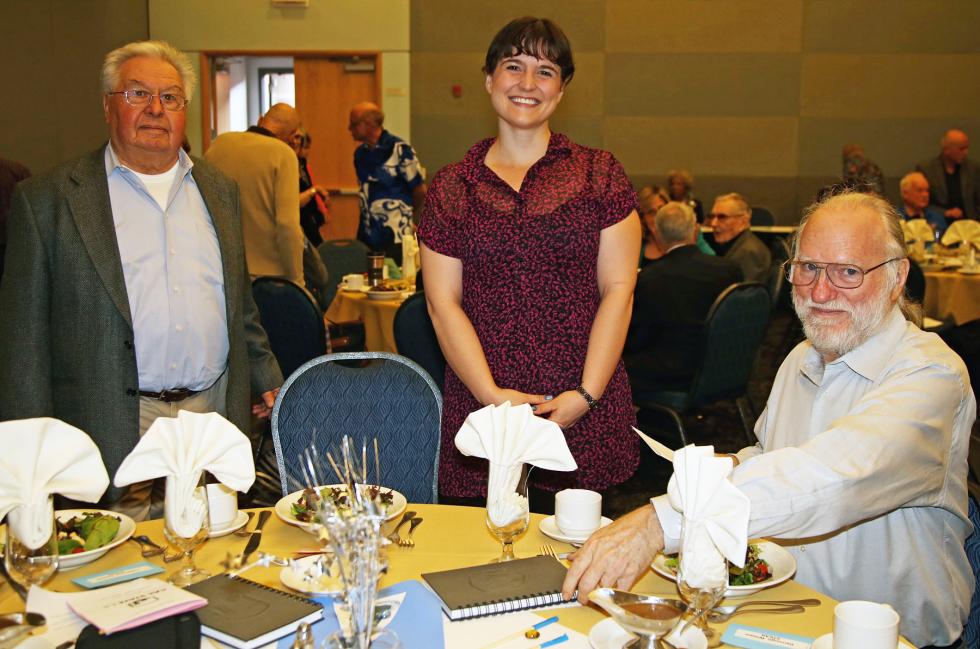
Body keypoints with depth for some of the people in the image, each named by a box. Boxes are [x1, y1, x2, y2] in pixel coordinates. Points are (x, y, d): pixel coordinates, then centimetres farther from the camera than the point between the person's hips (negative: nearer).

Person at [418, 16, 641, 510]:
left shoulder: (598, 173, 5)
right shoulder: (451, 187, 7)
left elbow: (618, 289, 0)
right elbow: (443, 302, 2)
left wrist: (586, 394, -9)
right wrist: (491, 394, -9)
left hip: (585, 413, 0)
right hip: (482, 408, 1)